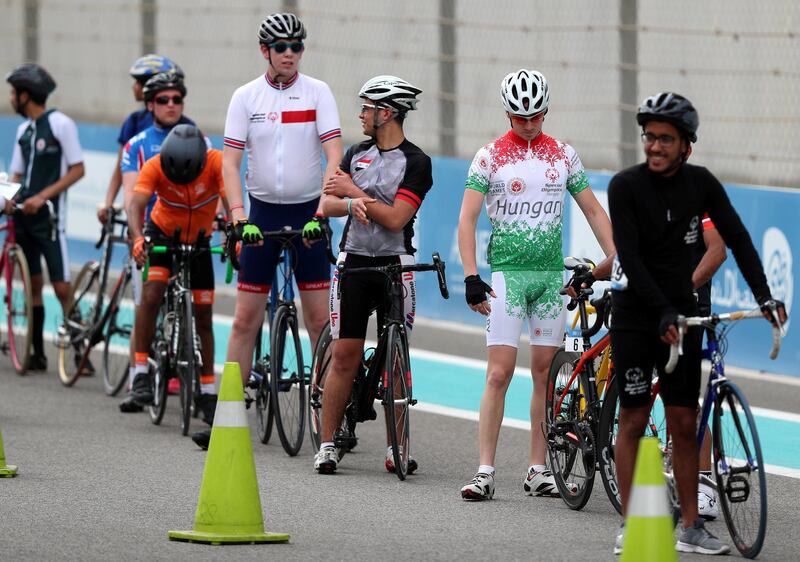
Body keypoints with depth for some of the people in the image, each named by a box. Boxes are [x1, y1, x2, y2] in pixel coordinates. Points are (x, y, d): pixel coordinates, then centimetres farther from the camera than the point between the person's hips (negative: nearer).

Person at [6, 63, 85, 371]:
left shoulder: (61, 124, -7)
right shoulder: (24, 129, 14)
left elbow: (77, 170, -9)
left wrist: (42, 197, -17)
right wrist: (11, 199, -1)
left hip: (48, 215, -7)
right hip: (24, 216, 7)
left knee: (61, 288, -11)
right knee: (33, 284, 7)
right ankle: (38, 354, 11)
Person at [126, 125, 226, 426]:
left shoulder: (217, 163, -28)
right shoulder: (155, 166, -28)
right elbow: (137, 203, -38)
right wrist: (137, 239, -56)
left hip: (198, 241, 1)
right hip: (161, 234, -1)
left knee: (203, 316, 4)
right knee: (151, 296, -24)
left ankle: (208, 391, 14)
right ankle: (141, 371, -16)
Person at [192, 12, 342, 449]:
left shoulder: (317, 93, -4)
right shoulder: (246, 97, -1)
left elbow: (334, 158, -11)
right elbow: (230, 163, -5)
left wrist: (322, 213, -23)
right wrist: (239, 216, -18)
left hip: (307, 212, -1)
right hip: (262, 212, 1)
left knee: (319, 318, -3)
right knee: (245, 318, 2)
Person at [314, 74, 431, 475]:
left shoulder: (415, 163, -6)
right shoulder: (357, 153, 11)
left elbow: (395, 218, -15)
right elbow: (327, 204, 3)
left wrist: (354, 192, -9)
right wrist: (352, 203, -18)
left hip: (394, 265, -3)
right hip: (354, 262, 3)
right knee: (345, 355, -1)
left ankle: (396, 449, 7)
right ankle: (327, 445, 2)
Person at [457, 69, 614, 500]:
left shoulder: (563, 155, 8)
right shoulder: (491, 156, -2)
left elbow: (593, 210, 13)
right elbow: (468, 218, -5)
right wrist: (471, 277, -15)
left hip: (551, 274, 3)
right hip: (506, 272, -3)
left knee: (546, 374, 4)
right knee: (499, 373, -10)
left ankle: (538, 470, 10)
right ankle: (485, 472, -10)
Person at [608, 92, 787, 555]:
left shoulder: (701, 183, -2)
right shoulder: (626, 186, -13)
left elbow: (737, 238, -1)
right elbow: (630, 257, -19)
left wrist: (765, 295, -13)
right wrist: (663, 313, -28)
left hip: (681, 313, 3)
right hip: (637, 316, -3)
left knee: (685, 424, 3)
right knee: (634, 420, -1)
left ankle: (691, 528, 7)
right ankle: (630, 527, 3)